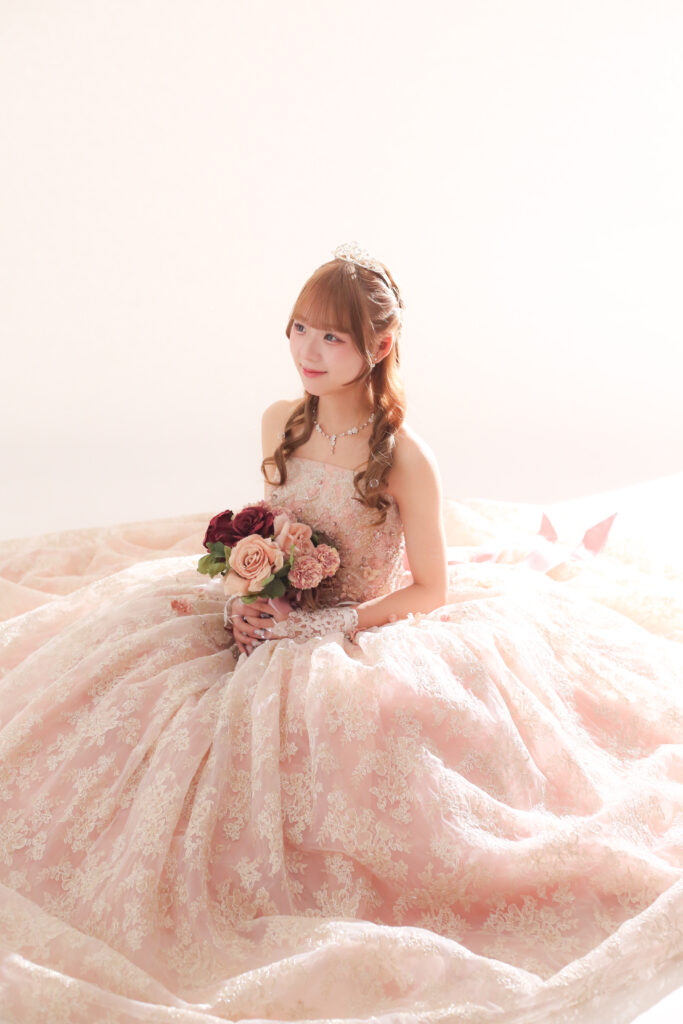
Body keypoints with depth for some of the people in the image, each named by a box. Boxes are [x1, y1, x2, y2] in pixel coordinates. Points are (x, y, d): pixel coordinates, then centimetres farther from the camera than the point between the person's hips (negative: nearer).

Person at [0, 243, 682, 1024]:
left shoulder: (405, 459, -18)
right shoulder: (279, 423, -1)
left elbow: (431, 590, -12)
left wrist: (327, 625, -18)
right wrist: (250, 596, -7)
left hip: (365, 640, -5)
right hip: (278, 623, 5)